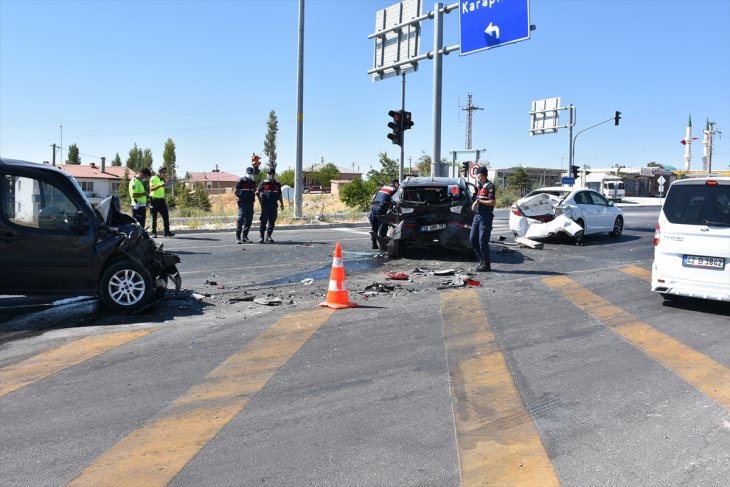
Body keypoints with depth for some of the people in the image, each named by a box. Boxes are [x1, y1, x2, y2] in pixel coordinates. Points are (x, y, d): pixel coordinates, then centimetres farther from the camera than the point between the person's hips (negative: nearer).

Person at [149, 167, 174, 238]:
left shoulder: (163, 179, 13)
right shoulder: (153, 179, -7)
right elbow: (151, 189, -18)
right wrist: (160, 186, -33)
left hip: (161, 200, 6)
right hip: (154, 200, -6)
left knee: (166, 216, -1)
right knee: (154, 217, -1)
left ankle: (167, 232, 2)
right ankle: (154, 232, 4)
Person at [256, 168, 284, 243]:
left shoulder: (277, 184, 13)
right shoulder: (264, 183, 1)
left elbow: (279, 195, 17)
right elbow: (257, 192, 1)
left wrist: (282, 204, 8)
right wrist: (260, 201, -6)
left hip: (274, 205, 4)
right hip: (265, 205, -4)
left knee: (272, 221, 5)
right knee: (264, 221, -5)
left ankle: (268, 236, 13)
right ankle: (261, 237, -2)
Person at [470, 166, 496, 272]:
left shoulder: (489, 186, -12)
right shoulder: (479, 186, 15)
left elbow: (493, 202, -18)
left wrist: (479, 201, -14)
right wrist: (475, 203, 5)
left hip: (486, 217, -9)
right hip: (477, 215, 9)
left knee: (483, 241, -7)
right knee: (473, 239, 11)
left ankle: (486, 265, 3)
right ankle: (482, 260, 22)